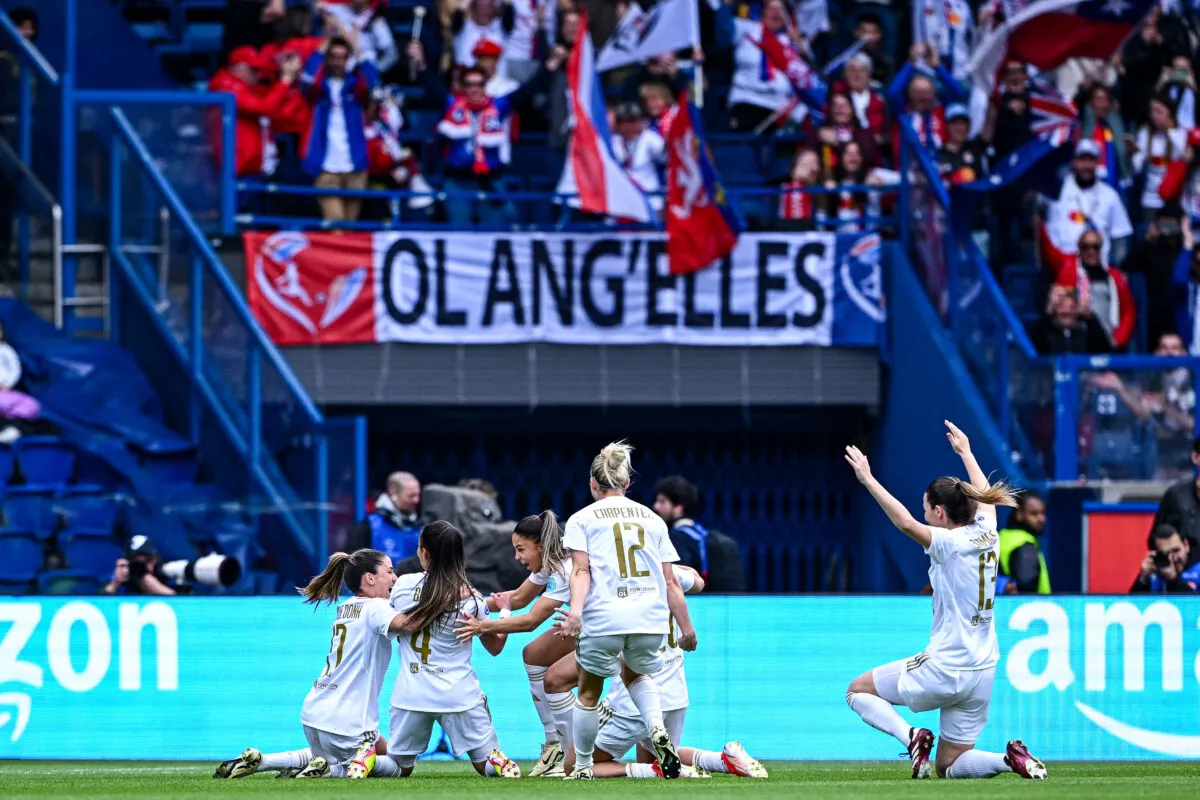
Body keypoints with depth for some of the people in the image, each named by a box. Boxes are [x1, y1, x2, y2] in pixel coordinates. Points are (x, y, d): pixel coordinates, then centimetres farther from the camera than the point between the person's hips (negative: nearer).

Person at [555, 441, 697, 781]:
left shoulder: (582, 519, 10)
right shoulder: (652, 519, 18)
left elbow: (581, 570, -6)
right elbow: (670, 581, 14)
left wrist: (576, 611, -16)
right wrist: (686, 628, 16)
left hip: (603, 616, -3)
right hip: (652, 618, 3)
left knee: (589, 691, 17)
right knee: (635, 674, 29)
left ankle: (582, 767, 23)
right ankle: (657, 730, 3)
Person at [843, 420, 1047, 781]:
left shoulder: (951, 544, -16)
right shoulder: (987, 535, 4)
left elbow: (906, 522, -30)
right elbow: (985, 496, 25)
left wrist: (868, 479, -25)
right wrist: (965, 452, 38)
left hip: (944, 668, -7)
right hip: (983, 672, 7)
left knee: (857, 691, 13)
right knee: (949, 767, 16)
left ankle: (911, 737, -10)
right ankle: (1011, 758, -11)